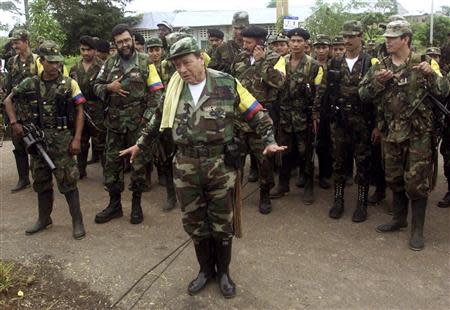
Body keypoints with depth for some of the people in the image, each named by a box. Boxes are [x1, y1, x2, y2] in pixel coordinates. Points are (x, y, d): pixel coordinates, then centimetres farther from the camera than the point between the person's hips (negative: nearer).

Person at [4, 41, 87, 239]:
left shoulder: (69, 84, -3)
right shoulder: (30, 84, 4)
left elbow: (79, 112, -2)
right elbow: (8, 101, 15)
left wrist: (77, 139, -10)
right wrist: (14, 122, 0)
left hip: (61, 139, -4)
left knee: (67, 182, -3)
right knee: (41, 182, 14)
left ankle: (77, 221, 8)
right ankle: (44, 219, 30)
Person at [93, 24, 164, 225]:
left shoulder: (145, 61, -2)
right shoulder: (109, 63, 8)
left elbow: (156, 92, -5)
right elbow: (96, 87, 12)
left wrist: (147, 116, -12)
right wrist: (108, 87, -10)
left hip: (137, 122, -3)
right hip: (114, 122, 4)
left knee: (138, 163, 5)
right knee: (111, 163, 8)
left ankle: (136, 205, 20)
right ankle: (114, 204, 22)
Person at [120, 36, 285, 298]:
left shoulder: (227, 84, -7)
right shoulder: (174, 90, 4)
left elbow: (258, 114, -2)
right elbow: (159, 120, 19)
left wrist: (270, 141, -14)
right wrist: (141, 145, 25)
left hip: (221, 164, -3)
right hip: (186, 166, 3)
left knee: (222, 221, 10)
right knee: (194, 222, 13)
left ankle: (224, 272, 32)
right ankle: (206, 269, 35)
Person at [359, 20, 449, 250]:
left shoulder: (423, 63, -3)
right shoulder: (380, 68, 6)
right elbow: (363, 95, 1)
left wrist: (431, 74, -25)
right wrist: (378, 82, -16)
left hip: (419, 133, -4)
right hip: (391, 132, 4)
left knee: (416, 181, -1)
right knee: (394, 179, 15)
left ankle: (417, 230, 13)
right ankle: (399, 219, 34)